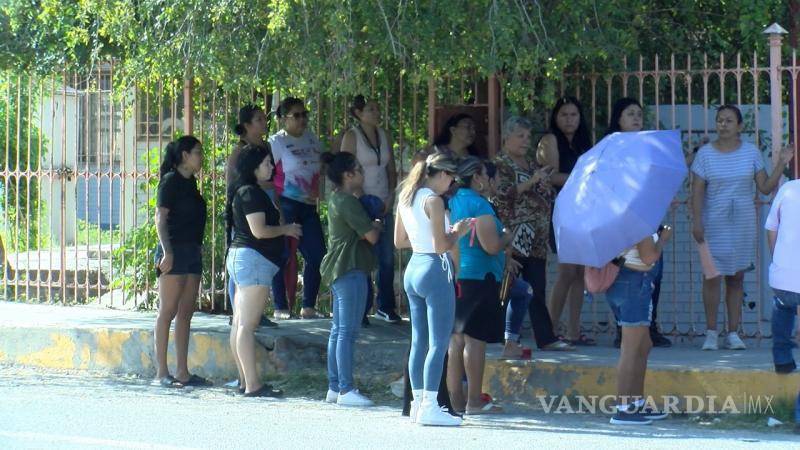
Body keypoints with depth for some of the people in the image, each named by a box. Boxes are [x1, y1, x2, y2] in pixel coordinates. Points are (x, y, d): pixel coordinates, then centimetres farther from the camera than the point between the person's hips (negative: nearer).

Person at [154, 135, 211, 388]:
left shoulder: (190, 182, 16)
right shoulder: (171, 181, -8)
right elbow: (160, 218, -13)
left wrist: (198, 248, 17)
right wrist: (167, 252, -20)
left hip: (192, 252, 9)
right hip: (174, 251, -9)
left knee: (186, 314, 8)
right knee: (167, 312, -6)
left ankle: (182, 372, 10)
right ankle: (162, 372, -5)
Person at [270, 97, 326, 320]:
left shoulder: (312, 140, 14)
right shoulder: (276, 142, -5)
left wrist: (317, 195, 10)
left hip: (308, 207, 7)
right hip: (286, 207, -7)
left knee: (317, 254, 4)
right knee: (283, 257, -4)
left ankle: (308, 307, 12)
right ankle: (280, 308, 2)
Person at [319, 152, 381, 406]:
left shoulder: (336, 199, 17)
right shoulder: (348, 202, -14)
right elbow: (371, 236, -15)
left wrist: (371, 226, 7)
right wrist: (377, 226, 4)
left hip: (339, 270, 11)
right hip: (351, 269, -11)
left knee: (338, 330, 11)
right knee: (348, 331, -10)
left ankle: (334, 388, 14)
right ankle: (346, 390, -11)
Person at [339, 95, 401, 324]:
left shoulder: (385, 135, 12)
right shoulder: (352, 136, -5)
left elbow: (391, 169, 14)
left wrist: (390, 198, 1)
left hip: (384, 204, 5)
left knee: (387, 257, 4)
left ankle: (385, 307, 13)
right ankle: (361, 309, 1)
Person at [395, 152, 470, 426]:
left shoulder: (406, 198, 10)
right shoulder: (433, 201, -14)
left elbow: (399, 241, 16)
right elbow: (441, 246, -18)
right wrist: (457, 233, -1)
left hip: (413, 269, 9)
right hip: (434, 270, -9)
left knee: (419, 341, 12)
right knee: (439, 343, -6)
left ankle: (418, 402, 15)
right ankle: (429, 406, -10)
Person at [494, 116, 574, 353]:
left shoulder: (532, 163, 19)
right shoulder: (500, 164, -2)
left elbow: (548, 196, 27)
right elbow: (502, 195, -16)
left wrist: (546, 187, 4)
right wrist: (532, 182, -17)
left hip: (537, 238, 7)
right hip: (514, 235, -7)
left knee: (538, 290, 7)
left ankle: (546, 338, 8)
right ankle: (510, 340, -4)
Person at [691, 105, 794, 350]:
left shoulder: (751, 152, 5)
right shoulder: (705, 153, 0)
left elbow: (765, 187, 4)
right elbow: (697, 192, -2)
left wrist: (780, 165, -8)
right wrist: (697, 222, -10)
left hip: (743, 223, 2)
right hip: (714, 223, -2)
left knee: (737, 277, 4)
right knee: (713, 275, -6)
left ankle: (733, 333, 9)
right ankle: (711, 332, 2)